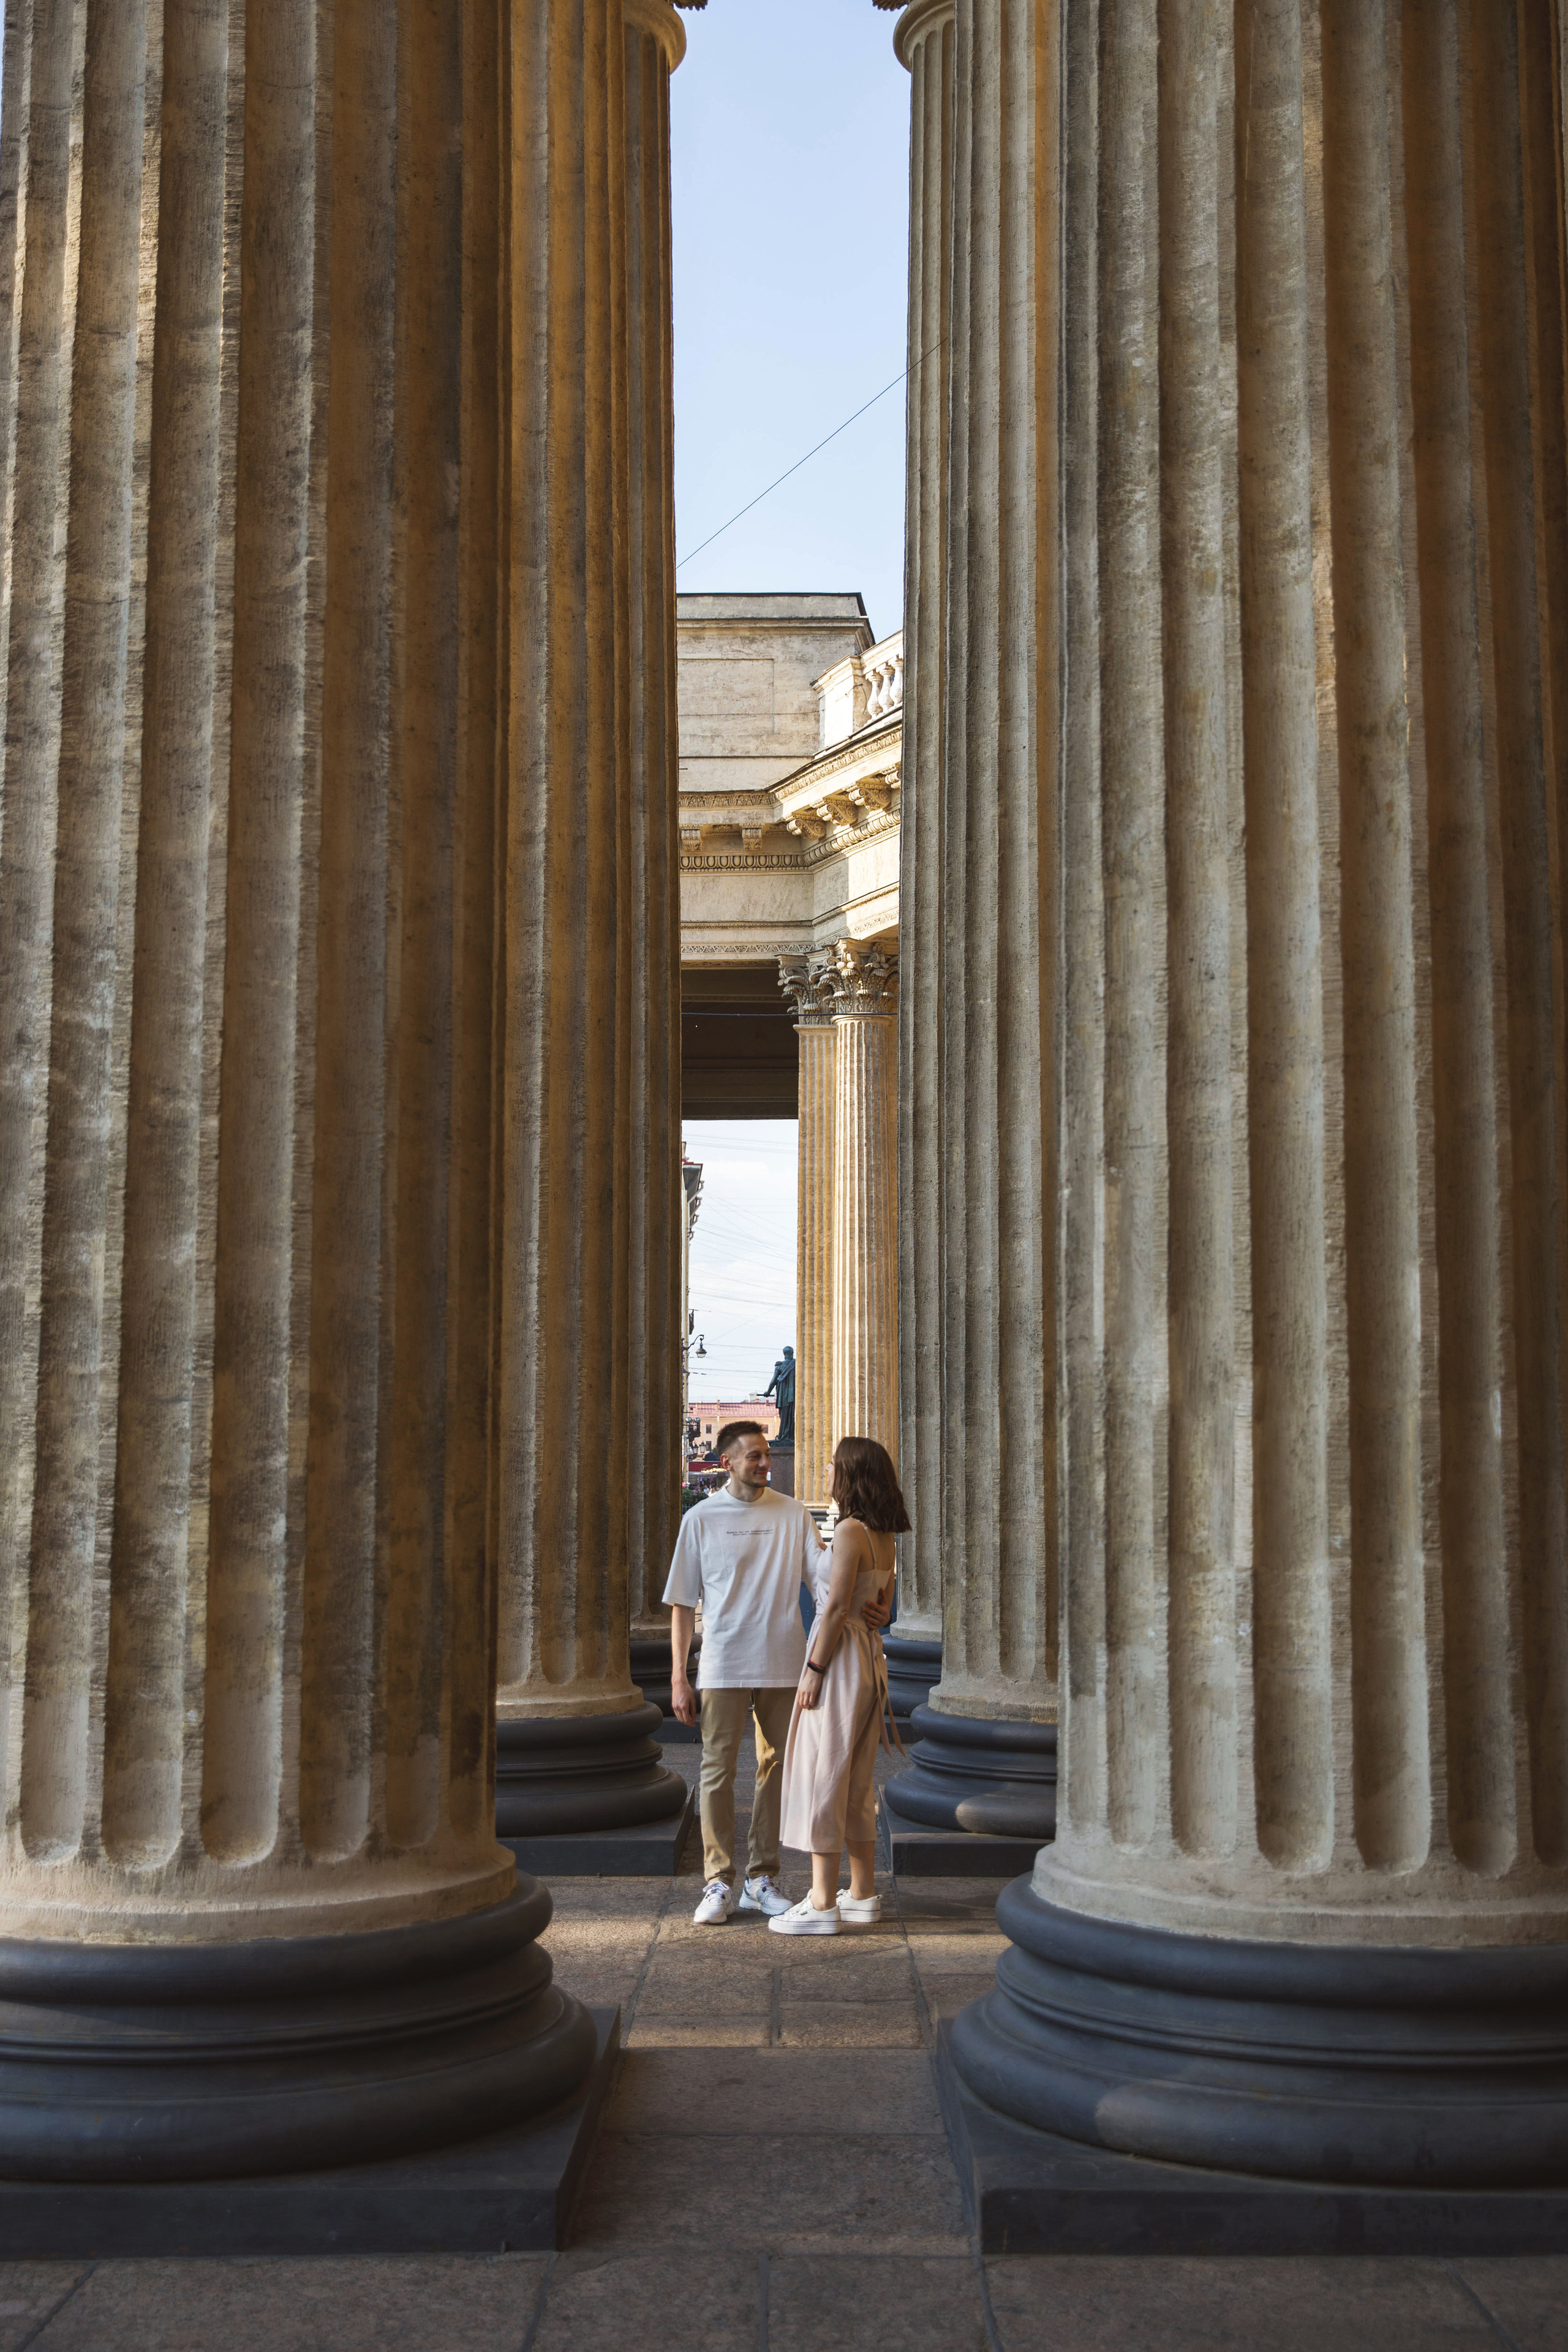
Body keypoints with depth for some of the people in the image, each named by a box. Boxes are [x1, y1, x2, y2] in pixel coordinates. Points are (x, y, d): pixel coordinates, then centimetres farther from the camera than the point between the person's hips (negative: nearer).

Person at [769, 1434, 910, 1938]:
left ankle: (822, 1905, -2)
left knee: (822, 1779, -4)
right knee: (857, 1783, 15)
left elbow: (837, 1607, -19)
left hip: (841, 1656, -9)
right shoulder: (884, 1536, 11)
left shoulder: (850, 1531, -16)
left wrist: (814, 1671, -17)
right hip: (871, 1655, 9)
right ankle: (863, 1895, 19)